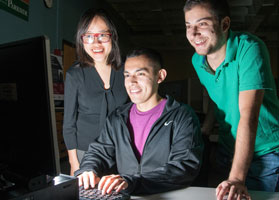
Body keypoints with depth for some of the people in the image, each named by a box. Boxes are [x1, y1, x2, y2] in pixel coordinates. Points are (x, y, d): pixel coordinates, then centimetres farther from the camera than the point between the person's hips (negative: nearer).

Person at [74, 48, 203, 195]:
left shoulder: (183, 116, -7)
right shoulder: (117, 118, 11)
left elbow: (185, 167, -17)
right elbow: (99, 151, 13)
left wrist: (130, 182, -27)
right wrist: (87, 171, -11)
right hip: (123, 195, 4)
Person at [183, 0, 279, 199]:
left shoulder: (249, 48, -24)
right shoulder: (197, 60, -3)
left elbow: (248, 115, -32)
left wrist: (236, 178, -35)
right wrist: (204, 131, 2)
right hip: (228, 151, 6)